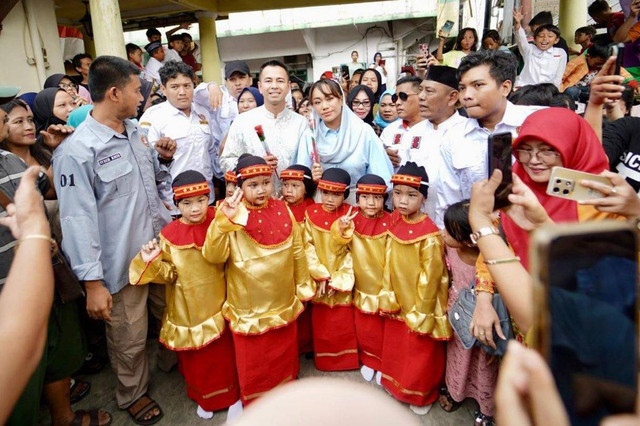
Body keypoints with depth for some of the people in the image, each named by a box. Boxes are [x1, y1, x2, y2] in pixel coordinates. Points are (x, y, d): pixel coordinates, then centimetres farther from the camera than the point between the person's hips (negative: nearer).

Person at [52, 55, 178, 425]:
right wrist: (93, 283, -17)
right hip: (122, 266, -6)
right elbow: (79, 221, -18)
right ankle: (134, 394, 39)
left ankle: (174, 363, 51)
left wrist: (163, 159, -3)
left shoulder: (137, 133, 6)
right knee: (130, 340, 12)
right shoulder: (76, 151, -17)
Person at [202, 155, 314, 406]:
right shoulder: (233, 216, -14)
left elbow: (297, 252, 3)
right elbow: (213, 255, -24)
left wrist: (303, 286, 10)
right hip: (249, 307, -3)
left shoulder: (283, 211, -6)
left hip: (284, 303, 3)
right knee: (252, 360, 14)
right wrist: (223, 220, -36)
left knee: (284, 353, 24)